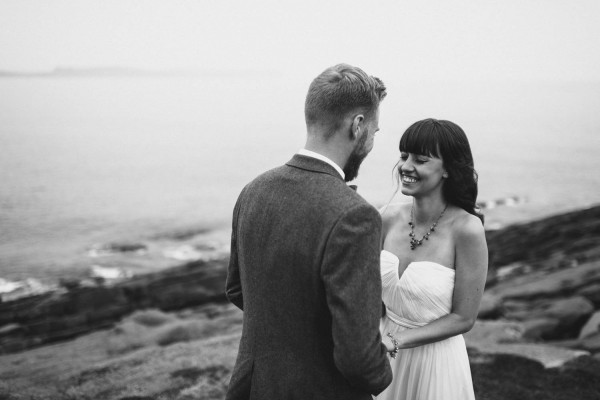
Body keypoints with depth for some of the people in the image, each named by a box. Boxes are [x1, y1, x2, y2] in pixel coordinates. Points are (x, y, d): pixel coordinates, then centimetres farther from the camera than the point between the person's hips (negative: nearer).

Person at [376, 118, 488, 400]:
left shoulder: (466, 229, -19)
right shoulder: (390, 217, -6)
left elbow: (463, 318, -14)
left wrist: (395, 341, -20)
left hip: (434, 362, -4)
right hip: (384, 356, 4)